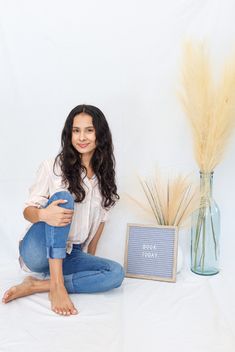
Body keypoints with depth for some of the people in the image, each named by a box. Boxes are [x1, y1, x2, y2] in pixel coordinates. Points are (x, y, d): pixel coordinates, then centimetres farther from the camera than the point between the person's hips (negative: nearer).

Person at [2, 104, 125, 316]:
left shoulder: (104, 175, 6)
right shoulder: (53, 166, -6)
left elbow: (100, 219, 12)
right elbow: (28, 209, -7)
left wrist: (90, 257, 8)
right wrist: (43, 214, -30)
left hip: (69, 255, 4)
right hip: (39, 250, -4)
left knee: (116, 273, -21)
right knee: (63, 197, -29)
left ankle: (37, 285, -18)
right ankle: (56, 284, -32)